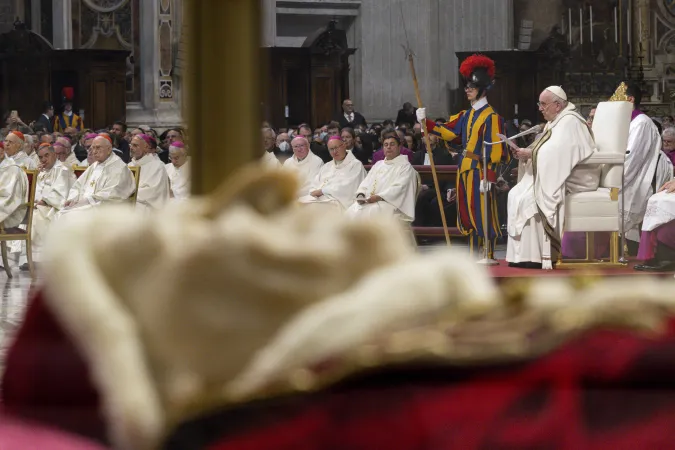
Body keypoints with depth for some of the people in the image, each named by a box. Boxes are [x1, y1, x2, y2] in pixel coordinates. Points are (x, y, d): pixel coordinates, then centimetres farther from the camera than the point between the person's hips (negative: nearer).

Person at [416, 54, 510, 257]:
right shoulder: (466, 116, 15)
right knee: (468, 216, 11)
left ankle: (489, 256, 0)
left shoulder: (491, 117, -11)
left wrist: (488, 178, -19)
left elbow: (495, 150, -15)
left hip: (480, 171, -9)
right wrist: (426, 122, 0)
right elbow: (447, 131, 13)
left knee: (483, 215, -5)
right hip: (464, 170, 9)